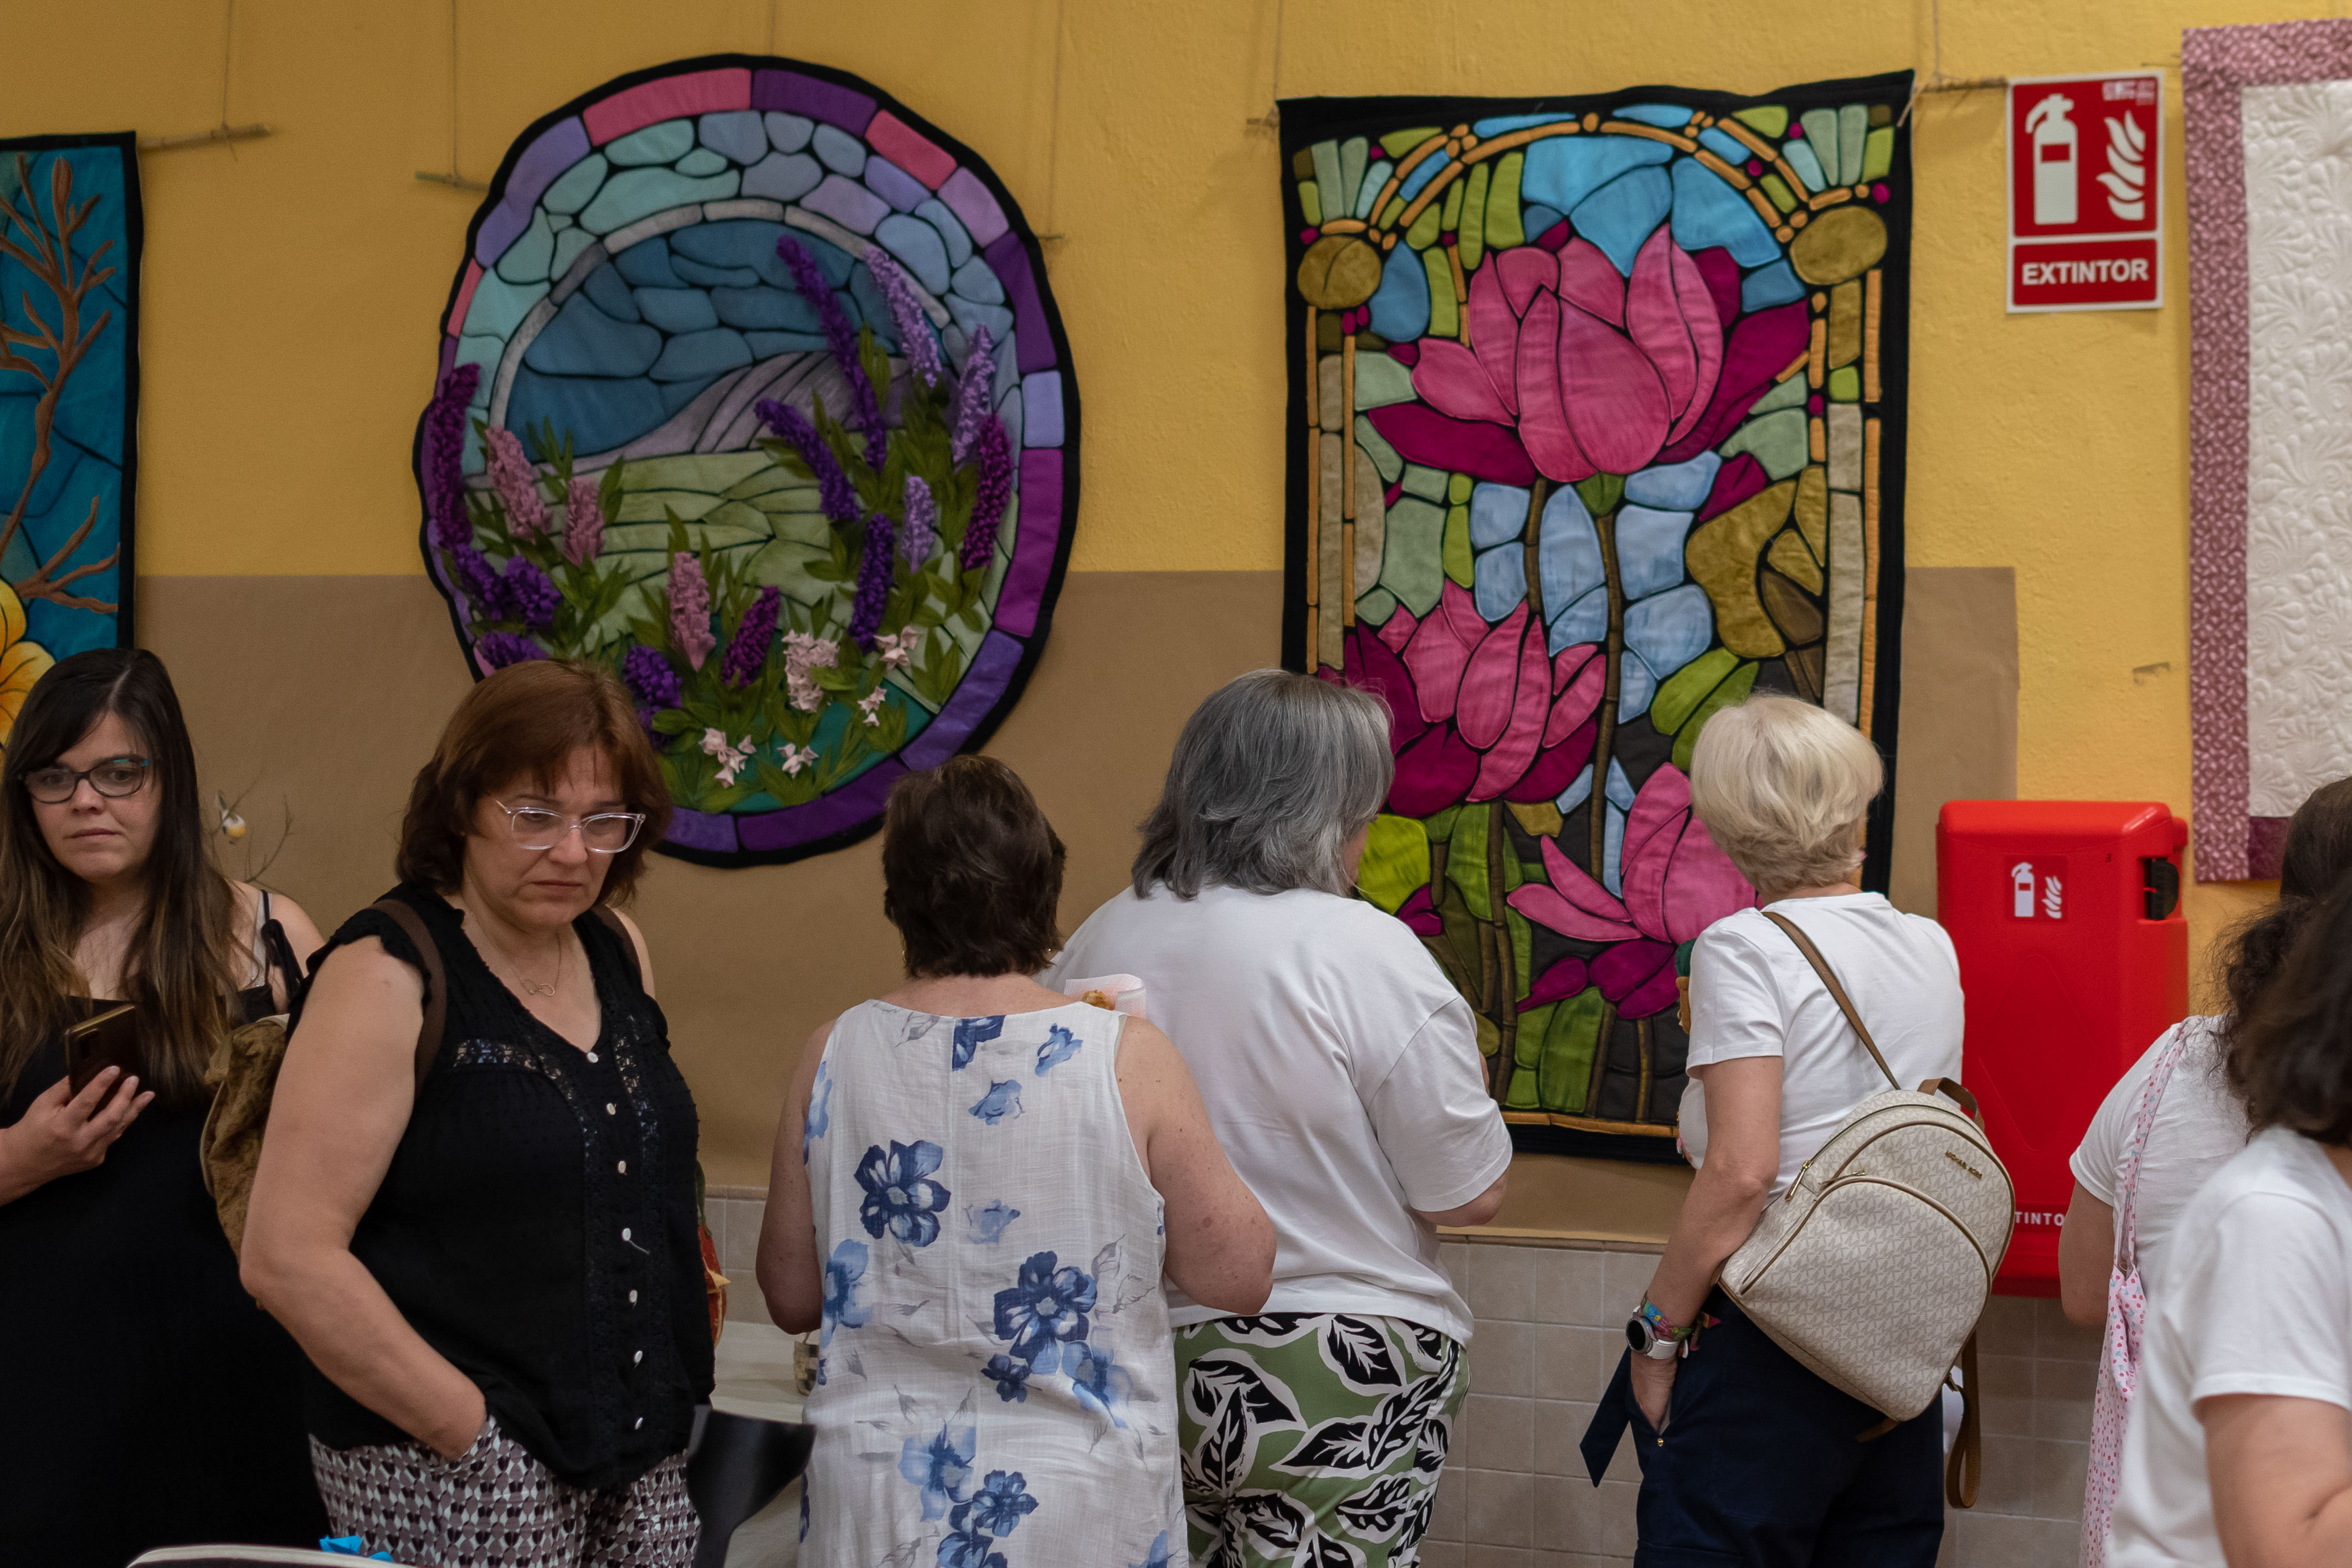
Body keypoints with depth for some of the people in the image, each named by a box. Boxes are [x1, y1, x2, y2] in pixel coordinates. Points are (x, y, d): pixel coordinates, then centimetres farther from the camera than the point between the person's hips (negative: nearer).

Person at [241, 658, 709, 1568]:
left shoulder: (618, 955, 9)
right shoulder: (388, 976, -11)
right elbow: (287, 1256, -17)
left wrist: (672, 1405, 10)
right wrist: (473, 1430, -16)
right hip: (450, 1480, -6)